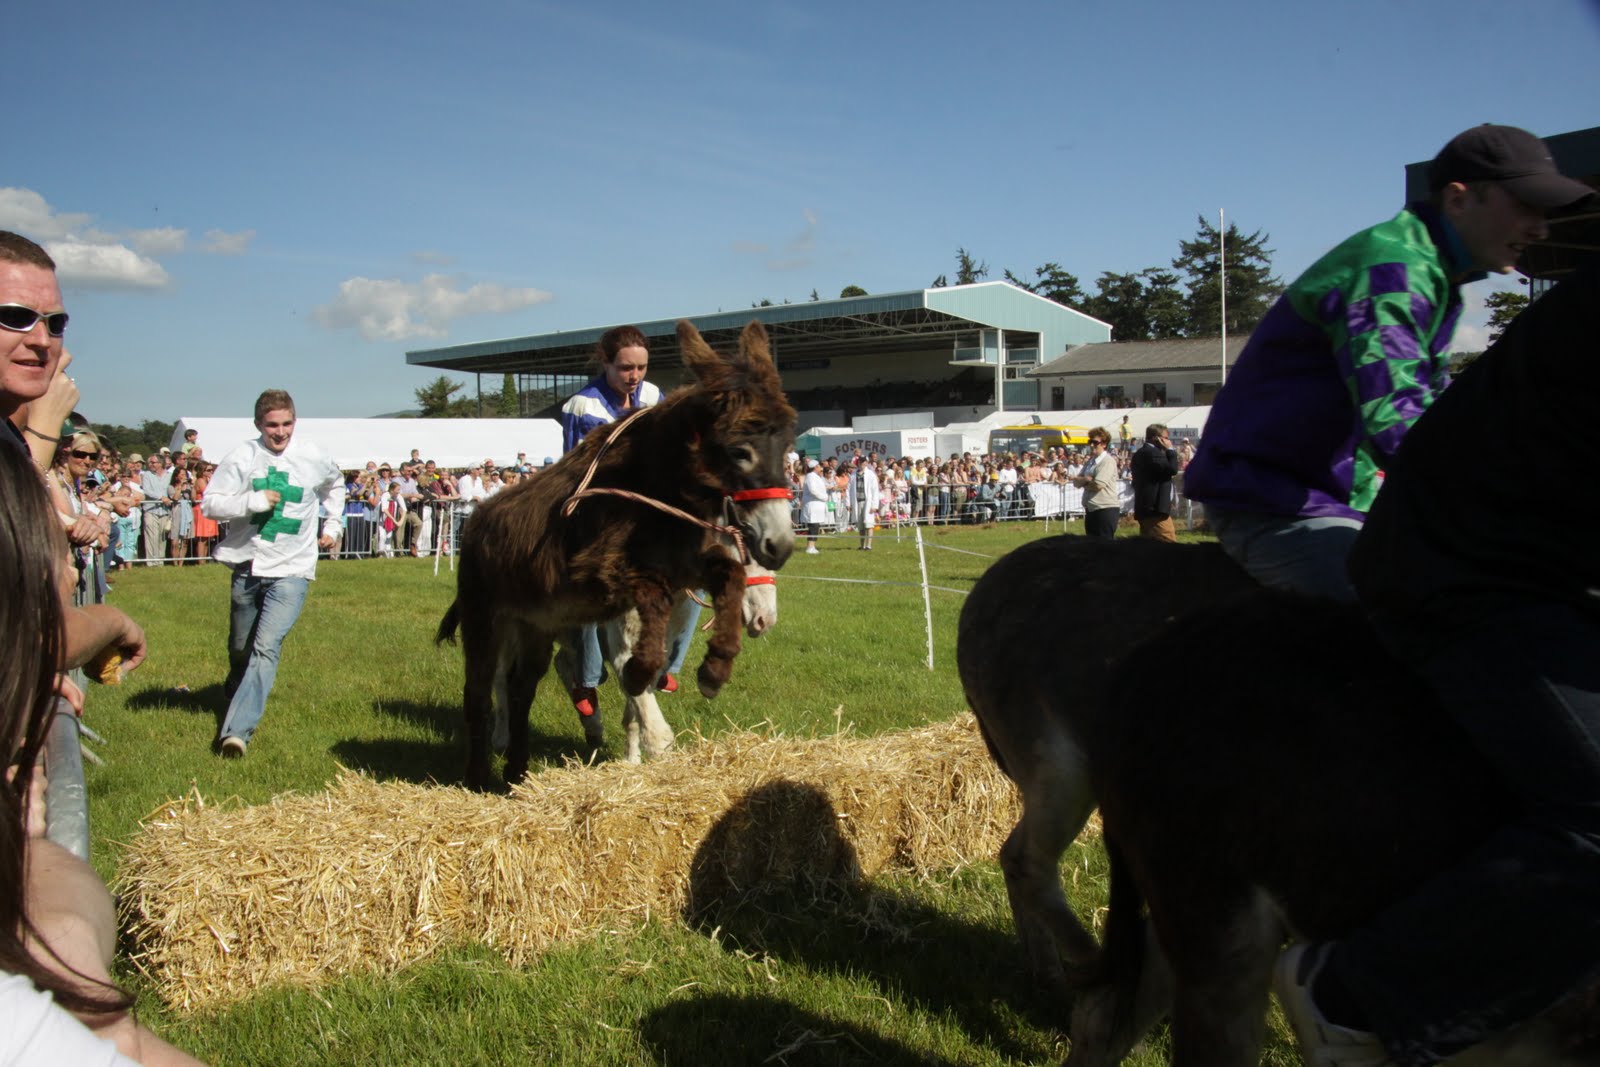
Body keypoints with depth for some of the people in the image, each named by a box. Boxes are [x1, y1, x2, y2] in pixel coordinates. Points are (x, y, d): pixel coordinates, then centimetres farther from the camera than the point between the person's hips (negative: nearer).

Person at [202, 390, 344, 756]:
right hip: (247, 566, 2)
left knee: (266, 647, -17)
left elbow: (335, 485, 22)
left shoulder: (314, 458, -1)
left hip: (292, 570, -1)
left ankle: (237, 729, -21)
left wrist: (332, 524, 18)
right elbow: (210, 503, -10)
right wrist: (254, 501, -22)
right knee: (240, 648, 18)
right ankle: (236, 697, 47)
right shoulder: (242, 457, -6)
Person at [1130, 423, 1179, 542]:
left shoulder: (1140, 454, 18)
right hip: (1156, 510, -11)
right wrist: (1170, 450, -7)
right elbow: (1172, 469, -19)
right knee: (1170, 544, -12)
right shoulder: (1153, 453, -14)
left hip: (1143, 508, 11)